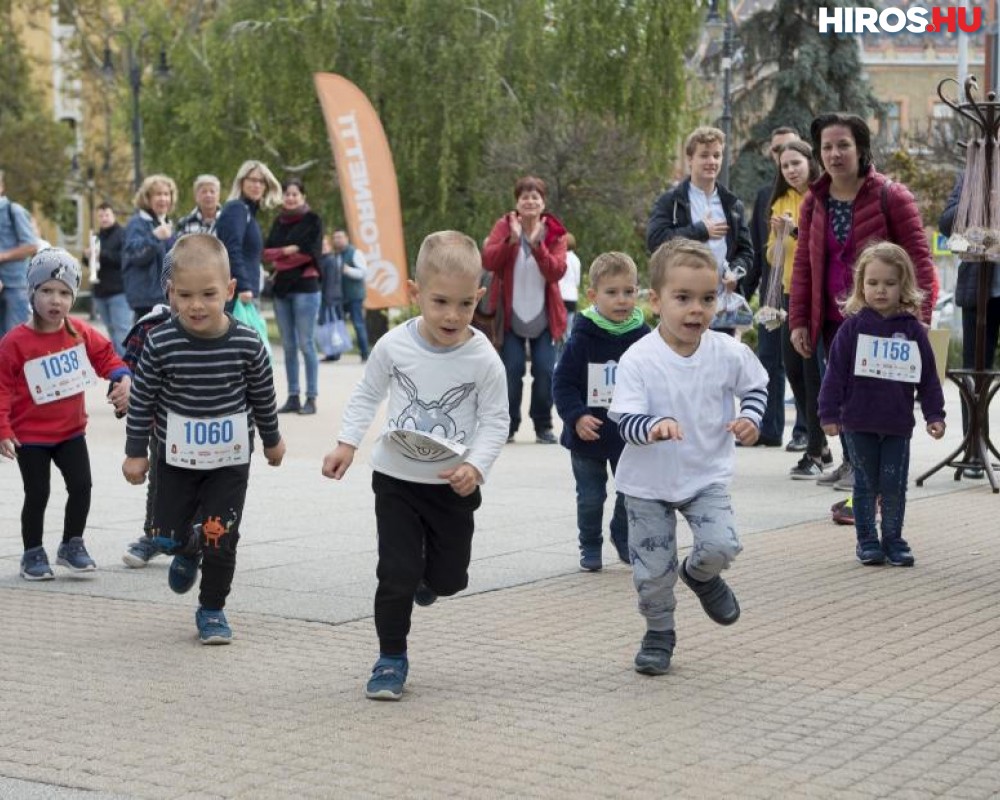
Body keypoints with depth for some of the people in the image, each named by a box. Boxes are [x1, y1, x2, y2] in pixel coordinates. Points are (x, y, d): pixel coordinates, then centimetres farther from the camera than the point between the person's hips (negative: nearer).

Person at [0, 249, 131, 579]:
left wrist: (122, 379, -15)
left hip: (70, 430, 4)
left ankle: (72, 545, 24)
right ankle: (33, 554, 21)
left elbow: (105, 356, 6)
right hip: (30, 435, -4)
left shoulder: (80, 333, -4)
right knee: (37, 494, 3)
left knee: (81, 486, 4)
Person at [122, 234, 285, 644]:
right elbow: (142, 400, -5)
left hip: (230, 459, -1)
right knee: (168, 536, 5)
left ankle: (212, 609, 20)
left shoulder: (247, 344, -14)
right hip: (176, 457, 1)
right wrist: (135, 452, 1)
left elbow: (263, 398, 2)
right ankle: (188, 552, 42)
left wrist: (272, 440, 14)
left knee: (221, 539, 0)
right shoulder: (160, 343, -16)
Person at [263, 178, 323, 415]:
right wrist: (289, 250, -8)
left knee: (306, 344, -6)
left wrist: (279, 255, -2)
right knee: (288, 346, 6)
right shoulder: (279, 221, 16)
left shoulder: (312, 220, 0)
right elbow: (267, 252, 9)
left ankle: (311, 398, -3)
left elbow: (311, 253, -9)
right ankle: (293, 397, 10)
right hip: (281, 288, 6)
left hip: (305, 287, -6)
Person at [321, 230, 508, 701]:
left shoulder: (483, 359, -14)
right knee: (396, 573, -4)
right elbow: (367, 394, 6)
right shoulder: (394, 346, -11)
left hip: (453, 486, 0)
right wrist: (347, 443, -3)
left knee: (449, 578, 10)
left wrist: (476, 466, -23)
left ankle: (429, 577, 47)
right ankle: (391, 659, 13)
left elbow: (495, 421, -8)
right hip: (396, 479, 0)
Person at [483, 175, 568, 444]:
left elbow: (558, 271, -13)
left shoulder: (554, 232, 0)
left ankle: (543, 426, 10)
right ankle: (508, 425, 8)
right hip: (510, 315, -1)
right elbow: (487, 261, -15)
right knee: (512, 370, -8)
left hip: (544, 317, 1)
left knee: (545, 370, -6)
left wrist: (536, 245, -26)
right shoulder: (504, 226, -1)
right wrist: (511, 241, -29)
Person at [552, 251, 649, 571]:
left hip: (630, 436, 2)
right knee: (590, 498, 8)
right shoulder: (583, 339, -14)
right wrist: (576, 416, -21)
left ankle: (624, 539, 36)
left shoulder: (643, 337, -6)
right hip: (588, 435, -2)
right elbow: (563, 383, -10)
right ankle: (590, 547, 27)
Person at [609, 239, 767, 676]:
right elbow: (626, 420, -21)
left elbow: (756, 387, 9)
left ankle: (700, 575, 19)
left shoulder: (729, 353, -10)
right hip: (649, 481, -1)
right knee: (652, 568, 4)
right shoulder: (638, 359, -19)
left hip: (707, 475, 2)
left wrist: (750, 417, -10)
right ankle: (659, 632, 32)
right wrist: (653, 425, -42)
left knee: (722, 545, -18)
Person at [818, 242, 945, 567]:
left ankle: (893, 540, 18)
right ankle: (867, 541, 17)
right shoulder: (853, 326, -4)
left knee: (894, 486, 5)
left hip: (898, 424, 1)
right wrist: (829, 413, -6)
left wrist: (934, 414, 3)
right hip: (859, 423, -1)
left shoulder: (913, 329, 1)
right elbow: (836, 371, -4)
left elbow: (928, 376, 6)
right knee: (865, 485, 7)